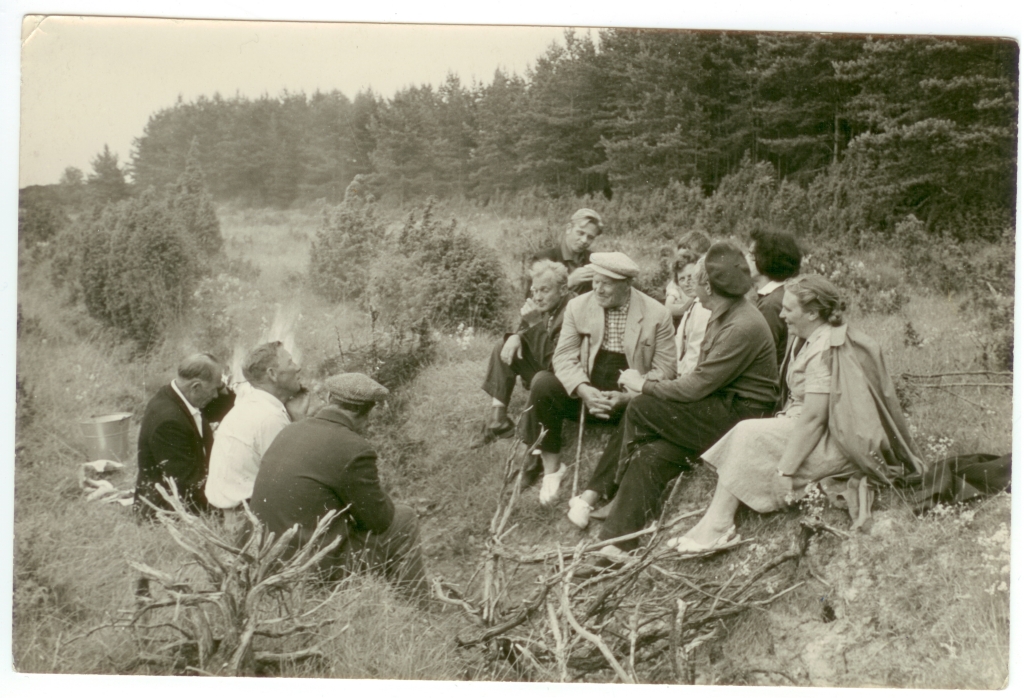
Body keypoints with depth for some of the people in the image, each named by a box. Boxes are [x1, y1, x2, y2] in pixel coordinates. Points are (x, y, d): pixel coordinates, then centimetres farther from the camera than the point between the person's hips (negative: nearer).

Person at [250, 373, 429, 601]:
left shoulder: (289, 431, 5)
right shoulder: (355, 450, -18)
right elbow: (379, 519, -7)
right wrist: (375, 489, 13)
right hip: (318, 564, -8)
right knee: (403, 519, 10)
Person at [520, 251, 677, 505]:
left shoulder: (657, 315, -4)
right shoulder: (578, 306, 3)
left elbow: (664, 369, -5)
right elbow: (564, 356, 0)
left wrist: (627, 396, -20)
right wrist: (583, 390, -20)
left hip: (631, 399, -2)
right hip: (586, 394, 2)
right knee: (543, 383, -26)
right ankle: (551, 469, -12)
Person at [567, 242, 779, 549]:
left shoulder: (743, 327, -23)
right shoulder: (724, 315, 10)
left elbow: (697, 385, -22)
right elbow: (701, 379, 12)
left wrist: (644, 385, -10)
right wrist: (650, 385, 0)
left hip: (739, 416, -9)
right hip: (719, 406, 9)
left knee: (641, 409, -18)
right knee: (651, 453, -8)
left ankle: (595, 493, 1)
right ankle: (618, 542, -7)